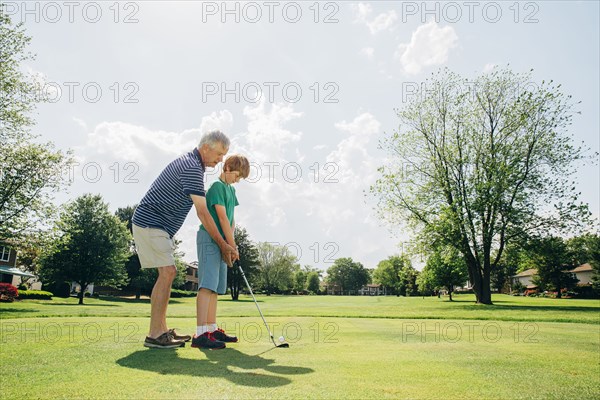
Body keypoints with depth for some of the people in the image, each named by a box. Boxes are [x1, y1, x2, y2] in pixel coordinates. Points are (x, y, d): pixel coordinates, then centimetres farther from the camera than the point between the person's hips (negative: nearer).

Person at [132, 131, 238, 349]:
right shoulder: (192, 167, -19)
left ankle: (161, 330, 16)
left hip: (155, 225, 10)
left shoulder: (191, 164, 14)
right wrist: (222, 245, -15)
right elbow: (203, 213, -21)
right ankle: (154, 335, -8)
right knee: (167, 272, -13)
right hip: (151, 224, -10)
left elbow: (201, 211, 16)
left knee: (167, 274, 10)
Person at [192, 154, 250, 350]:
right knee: (207, 285, -16)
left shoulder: (231, 190, 20)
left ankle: (212, 329, 16)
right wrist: (232, 245, -13)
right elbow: (222, 217, -15)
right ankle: (200, 334, -19)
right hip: (209, 238, -9)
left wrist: (230, 242, 4)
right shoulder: (217, 186, -9)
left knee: (215, 287, 10)